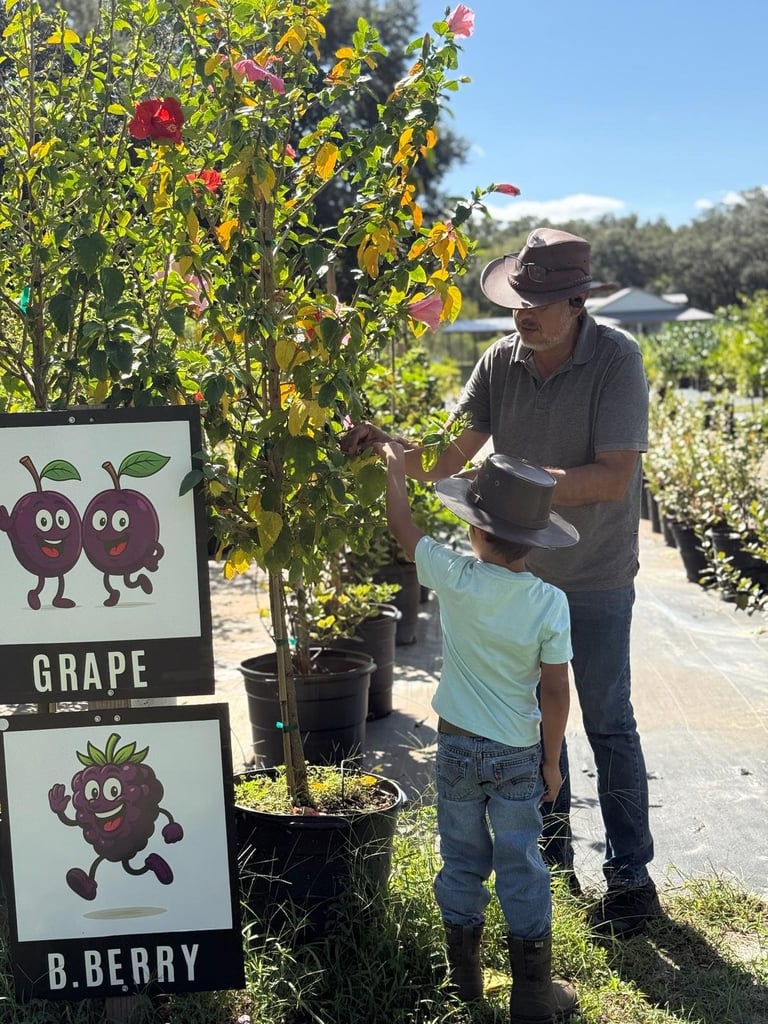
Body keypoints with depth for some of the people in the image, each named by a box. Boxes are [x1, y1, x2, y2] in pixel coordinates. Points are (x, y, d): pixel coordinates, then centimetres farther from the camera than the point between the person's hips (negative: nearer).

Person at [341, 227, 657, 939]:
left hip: (595, 581, -5)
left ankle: (631, 876, 19)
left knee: (608, 728, 4)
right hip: (517, 573, 5)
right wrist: (383, 444, -23)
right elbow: (445, 459, -6)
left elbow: (614, 478, -24)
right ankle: (551, 847, 37)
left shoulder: (616, 359, -19)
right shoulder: (500, 361, -6)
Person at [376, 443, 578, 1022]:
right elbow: (555, 691, -11)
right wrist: (552, 758, 2)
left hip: (458, 744, 1)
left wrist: (394, 466, 16)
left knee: (463, 858, 16)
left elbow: (401, 523, 0)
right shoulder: (549, 602, -14)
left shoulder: (454, 578, -15)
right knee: (521, 866, 9)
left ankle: (465, 975, 29)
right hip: (518, 754, 0)